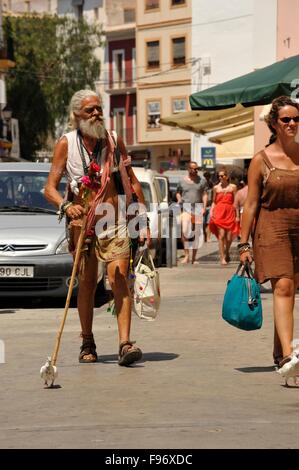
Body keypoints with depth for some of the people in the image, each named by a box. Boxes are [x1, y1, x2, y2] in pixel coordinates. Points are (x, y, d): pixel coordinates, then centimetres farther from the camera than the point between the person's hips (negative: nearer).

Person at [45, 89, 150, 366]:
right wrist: (65, 206, -25)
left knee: (119, 279, -12)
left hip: (115, 221, 1)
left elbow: (132, 182, 14)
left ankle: (125, 344, -19)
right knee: (86, 282, 6)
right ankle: (87, 344, 20)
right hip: (83, 221, 0)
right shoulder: (66, 144, 0)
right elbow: (50, 187, -4)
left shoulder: (114, 141, 6)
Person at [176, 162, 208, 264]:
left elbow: (205, 194, 5)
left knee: (196, 233, 1)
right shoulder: (183, 181, 8)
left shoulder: (202, 180, 7)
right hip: (185, 207, -1)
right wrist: (179, 199, -3)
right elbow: (178, 192, 19)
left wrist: (204, 207, -5)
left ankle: (193, 257, 7)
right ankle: (187, 255, -9)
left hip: (198, 207, 1)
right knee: (185, 231, -16)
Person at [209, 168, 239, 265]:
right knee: (221, 236, -10)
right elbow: (214, 202, 13)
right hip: (219, 213, 0)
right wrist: (211, 212, -1)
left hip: (230, 214, 0)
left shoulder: (232, 187, 5)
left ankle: (227, 253, 30)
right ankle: (222, 258, -6)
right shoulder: (216, 188, 9)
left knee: (229, 238, 1)